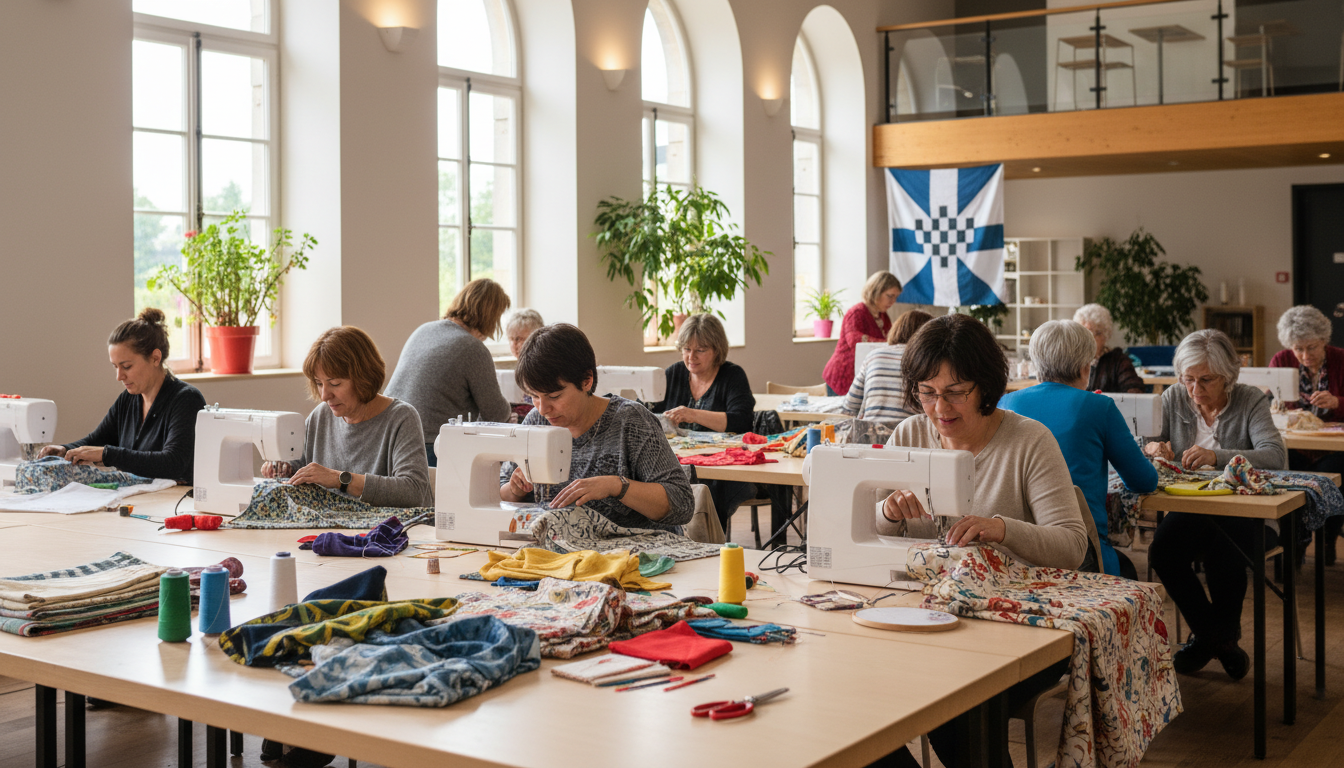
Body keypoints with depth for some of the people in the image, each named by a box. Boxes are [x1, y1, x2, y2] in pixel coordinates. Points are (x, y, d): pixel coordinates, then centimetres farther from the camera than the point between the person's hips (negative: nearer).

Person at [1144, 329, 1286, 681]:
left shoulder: (1251, 401, -4)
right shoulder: (1173, 398, 5)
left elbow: (1276, 456, -18)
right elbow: (1139, 443, 8)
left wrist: (1217, 457, -32)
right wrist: (1151, 447, -18)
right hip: (1188, 510, 3)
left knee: (1222, 550, -35)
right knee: (1163, 550, -29)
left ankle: (1221, 633, -4)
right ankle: (1212, 634, -5)